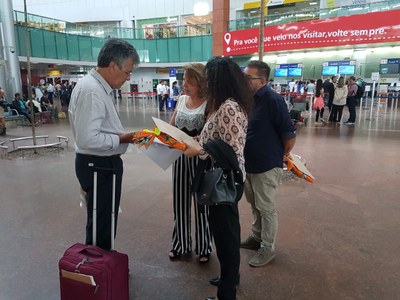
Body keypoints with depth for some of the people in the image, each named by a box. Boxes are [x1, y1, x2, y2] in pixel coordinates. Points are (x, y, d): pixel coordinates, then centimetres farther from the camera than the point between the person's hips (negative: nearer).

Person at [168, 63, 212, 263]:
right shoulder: (181, 100, 6)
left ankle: (204, 247, 28)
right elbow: (170, 126, 12)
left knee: (201, 203, 8)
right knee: (180, 202, 14)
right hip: (180, 156, 5)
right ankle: (180, 243, 33)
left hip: (200, 158, -5)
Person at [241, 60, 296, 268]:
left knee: (266, 208, 7)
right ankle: (257, 237, 40)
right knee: (254, 204, 21)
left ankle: (268, 248, 24)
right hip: (248, 163, 8)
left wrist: (283, 155, -4)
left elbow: (289, 134, -18)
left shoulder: (273, 100, -21)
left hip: (266, 165, -8)